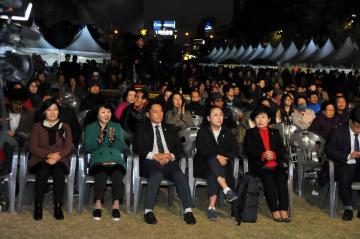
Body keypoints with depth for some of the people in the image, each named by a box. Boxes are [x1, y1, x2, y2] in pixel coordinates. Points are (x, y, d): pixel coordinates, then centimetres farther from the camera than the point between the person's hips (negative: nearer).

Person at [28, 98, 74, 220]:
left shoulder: (65, 127, 15)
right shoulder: (37, 126, 13)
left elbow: (68, 147, 5)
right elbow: (32, 147, 2)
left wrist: (57, 156, -15)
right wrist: (48, 155, -14)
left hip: (59, 160, 0)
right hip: (40, 159, 0)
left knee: (59, 172, -34)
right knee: (43, 171, -34)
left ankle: (58, 206, -30)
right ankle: (38, 206, -25)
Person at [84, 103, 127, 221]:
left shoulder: (116, 126, 23)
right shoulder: (90, 128, 20)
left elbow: (122, 147, 12)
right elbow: (87, 148, 8)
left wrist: (113, 139, -7)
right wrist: (98, 141, -10)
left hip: (115, 160, 1)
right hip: (98, 160, -1)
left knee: (118, 172, -34)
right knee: (101, 173, -36)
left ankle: (116, 205, -37)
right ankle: (98, 205, -37)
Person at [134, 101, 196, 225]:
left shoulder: (170, 128, 24)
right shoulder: (142, 128, 15)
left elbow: (179, 148, 15)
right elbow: (138, 147, 1)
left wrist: (171, 156, -8)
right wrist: (154, 156, -14)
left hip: (169, 161, 3)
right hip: (150, 162, -2)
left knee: (180, 176, -29)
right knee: (156, 175, -36)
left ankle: (188, 211, -29)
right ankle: (148, 211, -32)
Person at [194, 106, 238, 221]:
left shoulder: (227, 133, 17)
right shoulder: (203, 132, 8)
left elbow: (234, 149, 5)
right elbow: (201, 149, -8)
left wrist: (225, 158, -15)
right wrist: (217, 156, -20)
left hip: (223, 164, 1)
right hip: (204, 165, -1)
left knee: (213, 175, -33)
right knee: (213, 160, -36)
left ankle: (212, 207, -38)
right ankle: (227, 190, -48)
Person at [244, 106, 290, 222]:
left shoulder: (275, 132, 25)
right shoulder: (250, 132, 18)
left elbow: (282, 149, 13)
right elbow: (248, 149, 3)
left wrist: (274, 154, -9)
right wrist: (263, 155, -11)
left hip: (276, 164, 2)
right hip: (260, 165, -2)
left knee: (281, 178, -27)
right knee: (268, 178, -31)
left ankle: (284, 211, -29)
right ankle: (274, 211, -28)